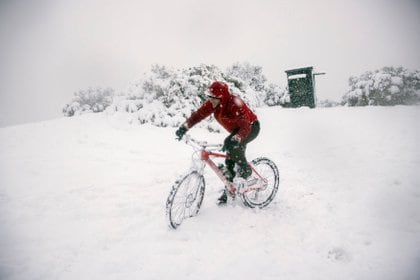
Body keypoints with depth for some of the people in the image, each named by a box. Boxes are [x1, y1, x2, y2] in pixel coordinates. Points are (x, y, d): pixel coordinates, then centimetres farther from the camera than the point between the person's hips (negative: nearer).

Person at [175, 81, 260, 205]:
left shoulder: (235, 104, -36)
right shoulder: (212, 103, -16)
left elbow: (245, 126, -43)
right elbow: (198, 114, -17)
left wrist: (234, 140, -60)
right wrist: (184, 128, -30)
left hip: (251, 127, -7)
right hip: (236, 129, 7)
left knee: (231, 145, -34)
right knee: (229, 161, 3)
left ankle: (245, 170, -11)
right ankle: (229, 190, 17)